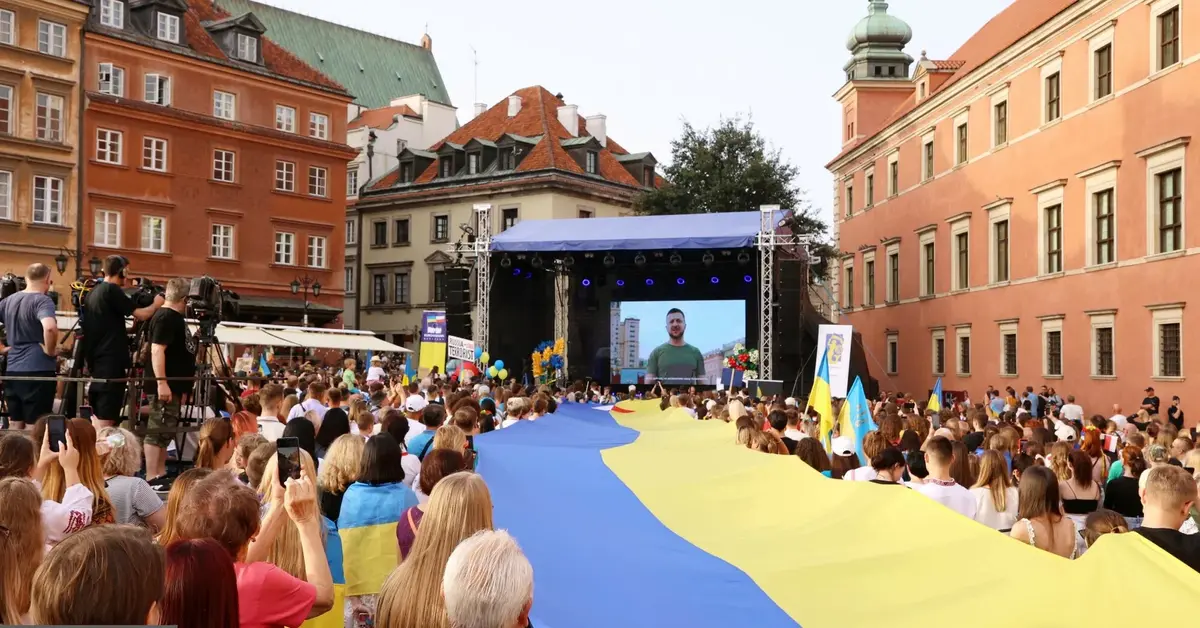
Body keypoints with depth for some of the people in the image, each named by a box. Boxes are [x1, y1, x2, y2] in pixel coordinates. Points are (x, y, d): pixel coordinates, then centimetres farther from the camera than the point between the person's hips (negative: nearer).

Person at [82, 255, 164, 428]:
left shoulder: (92, 293, 15)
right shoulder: (112, 290, -10)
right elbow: (141, 315, -11)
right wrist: (156, 304, 5)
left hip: (96, 361, 9)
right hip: (111, 362, -9)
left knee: (97, 418, 14)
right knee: (106, 421, -9)